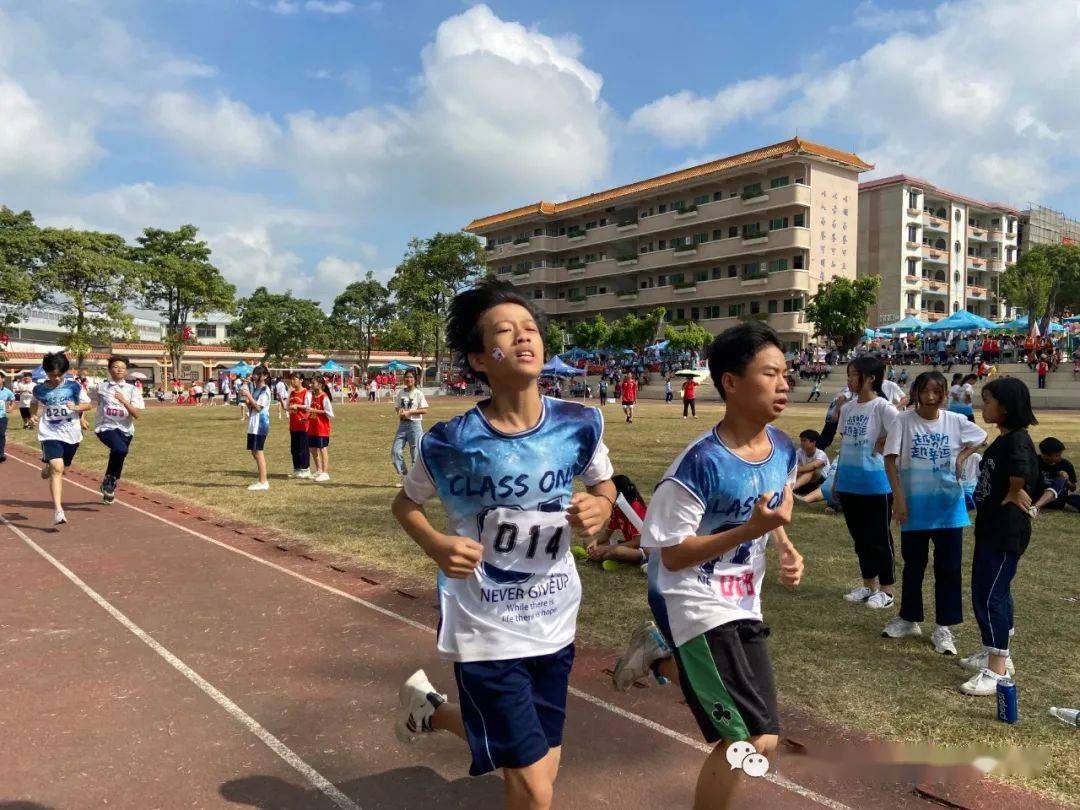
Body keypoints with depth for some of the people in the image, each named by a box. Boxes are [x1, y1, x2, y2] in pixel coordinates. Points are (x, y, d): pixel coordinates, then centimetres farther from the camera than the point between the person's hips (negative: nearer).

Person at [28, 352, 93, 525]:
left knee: (63, 469, 19)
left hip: (72, 434, 2)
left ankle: (47, 467, 58)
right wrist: (33, 416, 2)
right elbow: (34, 404, 20)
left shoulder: (74, 386, -4)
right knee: (57, 468, -19)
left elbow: (88, 404, 4)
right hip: (50, 434, -2)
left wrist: (77, 407, -16)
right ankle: (58, 511, -21)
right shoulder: (39, 389, -1)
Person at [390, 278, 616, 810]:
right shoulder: (452, 442, -17)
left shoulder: (580, 423, -9)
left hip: (554, 622, 4)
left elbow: (603, 485, 9)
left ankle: (435, 710, 42)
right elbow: (405, 503, 0)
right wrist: (436, 546, -19)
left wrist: (600, 508, -14)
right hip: (485, 630, -4)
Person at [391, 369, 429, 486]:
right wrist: (399, 411, -5)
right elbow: (396, 407, 18)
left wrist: (409, 412, -17)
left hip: (415, 424, -6)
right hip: (402, 424, 6)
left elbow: (424, 410, -10)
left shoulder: (418, 393, -6)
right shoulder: (400, 393, 10)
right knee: (395, 451, -1)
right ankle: (404, 476, 11)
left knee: (415, 452, -1)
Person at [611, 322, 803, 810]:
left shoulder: (783, 450, -2)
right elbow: (672, 554, -21)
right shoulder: (701, 463, -25)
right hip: (694, 605, -8)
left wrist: (787, 549, -3)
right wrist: (749, 530, -30)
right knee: (748, 741, -9)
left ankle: (659, 655, 33)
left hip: (741, 604, 8)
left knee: (757, 740, 23)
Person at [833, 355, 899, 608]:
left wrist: (883, 444, -12)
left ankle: (886, 591, 17)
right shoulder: (847, 407, 8)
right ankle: (868, 585, 28)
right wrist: (837, 479, 14)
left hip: (875, 483, -7)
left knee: (879, 537, 4)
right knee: (859, 536, 15)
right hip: (850, 482, 7)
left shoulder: (882, 407, -12)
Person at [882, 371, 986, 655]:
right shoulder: (904, 420, -8)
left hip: (948, 506, 1)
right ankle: (909, 619, 31)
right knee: (913, 565, 13)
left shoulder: (956, 421, -3)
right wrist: (898, 498, -13)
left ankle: (943, 628, 18)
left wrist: (962, 456, -1)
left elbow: (982, 438, 16)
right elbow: (890, 460, -8)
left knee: (948, 568, 5)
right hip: (914, 505, -1)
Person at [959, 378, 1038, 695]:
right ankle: (997, 654, 33)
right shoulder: (1002, 440, 12)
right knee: (994, 592, 19)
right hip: (991, 528, 10)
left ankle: (997, 672, 3)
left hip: (1007, 532, -10)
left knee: (990, 596, -6)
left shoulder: (1017, 440, -20)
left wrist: (1012, 496, -23)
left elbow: (1021, 470, -39)